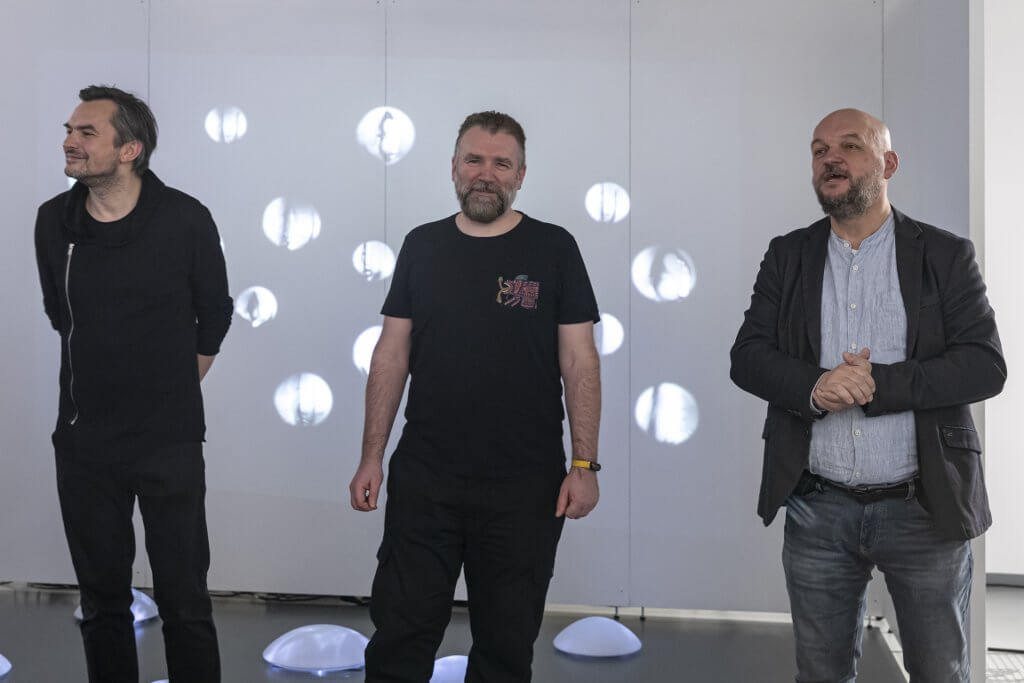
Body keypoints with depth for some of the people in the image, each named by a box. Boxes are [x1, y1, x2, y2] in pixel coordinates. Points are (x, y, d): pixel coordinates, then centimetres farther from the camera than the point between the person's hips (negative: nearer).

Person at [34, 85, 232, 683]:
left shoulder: (185, 220, -9)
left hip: (170, 443, -3)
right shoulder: (54, 220, 1)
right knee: (102, 601, 14)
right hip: (83, 443, 3)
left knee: (184, 602, 3)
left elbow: (213, 318, 3)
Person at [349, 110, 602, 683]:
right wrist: (372, 457, 3)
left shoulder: (553, 249, -1)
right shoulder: (422, 246, 6)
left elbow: (580, 361, -2)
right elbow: (392, 355, 7)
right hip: (423, 481, 2)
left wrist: (585, 464, -8)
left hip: (525, 486, -1)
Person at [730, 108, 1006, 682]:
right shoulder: (787, 256, 6)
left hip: (925, 509, -2)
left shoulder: (946, 256, -1)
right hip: (817, 510, 2)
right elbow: (748, 356, -1)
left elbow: (985, 365, -9)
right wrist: (813, 386, -21)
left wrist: (876, 384, -21)